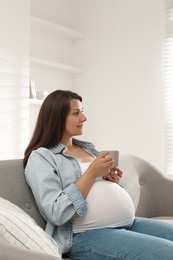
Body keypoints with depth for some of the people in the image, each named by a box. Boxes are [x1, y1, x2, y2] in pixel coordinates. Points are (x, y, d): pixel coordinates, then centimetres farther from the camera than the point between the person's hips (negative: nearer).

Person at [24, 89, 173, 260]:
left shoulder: (87, 147, 17)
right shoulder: (40, 157, -5)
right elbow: (57, 213, -16)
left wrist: (113, 180, 4)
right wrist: (92, 172, -14)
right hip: (87, 235, -8)